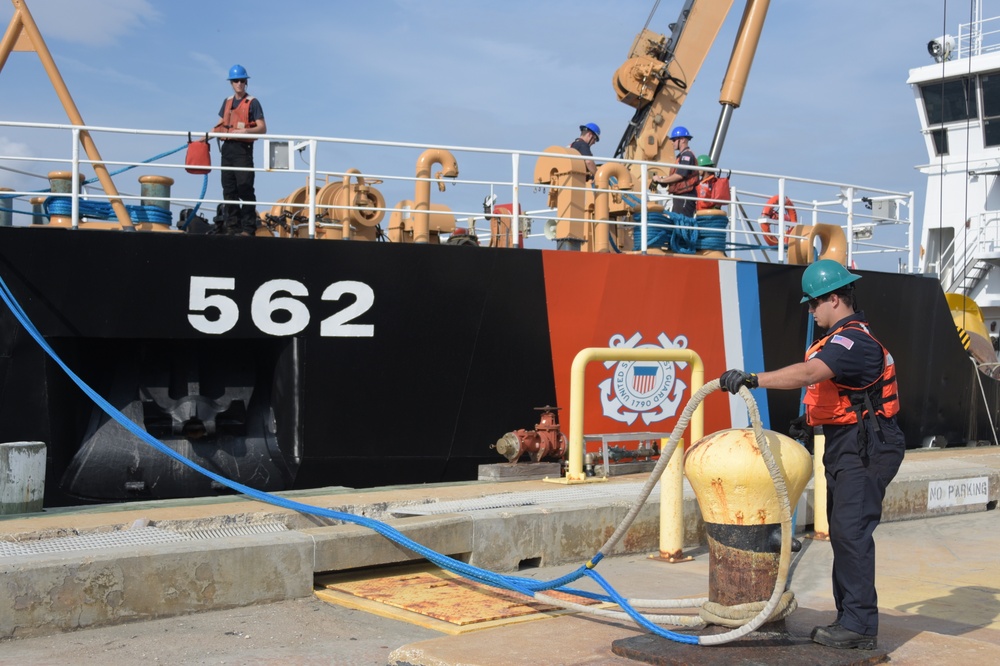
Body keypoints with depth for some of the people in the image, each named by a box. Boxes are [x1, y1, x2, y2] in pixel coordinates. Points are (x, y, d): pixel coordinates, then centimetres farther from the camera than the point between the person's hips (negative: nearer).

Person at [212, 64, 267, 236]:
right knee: (229, 189, 4)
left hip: (243, 148, -6)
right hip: (227, 148, 6)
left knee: (245, 189, -11)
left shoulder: (252, 103, 1)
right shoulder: (227, 102, 18)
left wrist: (247, 131, -23)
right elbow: (220, 125, 23)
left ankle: (248, 228, -11)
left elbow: (262, 128, -6)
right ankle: (232, 227, 8)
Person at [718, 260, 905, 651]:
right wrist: (812, 419, 18)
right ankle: (850, 619, 21)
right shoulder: (843, 338, 16)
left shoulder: (853, 340, -19)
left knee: (852, 532, -12)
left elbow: (808, 374, -36)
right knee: (843, 532, 13)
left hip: (865, 450, -11)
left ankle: (860, 626, -9)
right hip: (846, 448, 11)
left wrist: (754, 379, -42)